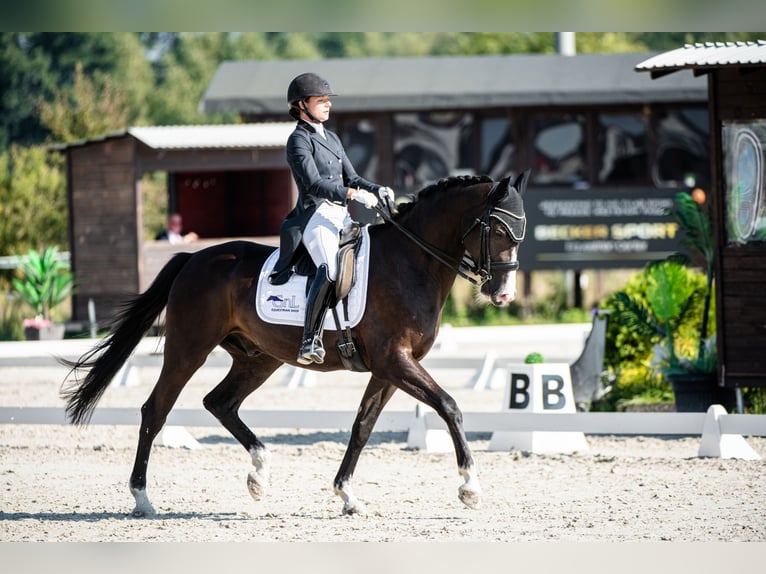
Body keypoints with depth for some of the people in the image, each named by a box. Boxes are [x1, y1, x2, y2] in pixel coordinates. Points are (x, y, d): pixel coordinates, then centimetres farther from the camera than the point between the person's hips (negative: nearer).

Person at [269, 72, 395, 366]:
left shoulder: (331, 138, 23)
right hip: (315, 216, -9)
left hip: (341, 217, 9)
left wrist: (377, 189, 3)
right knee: (331, 267, -33)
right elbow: (314, 183, -15)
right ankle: (310, 341, -33)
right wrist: (352, 194, -26)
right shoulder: (299, 140, -3)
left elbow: (351, 178, 22)